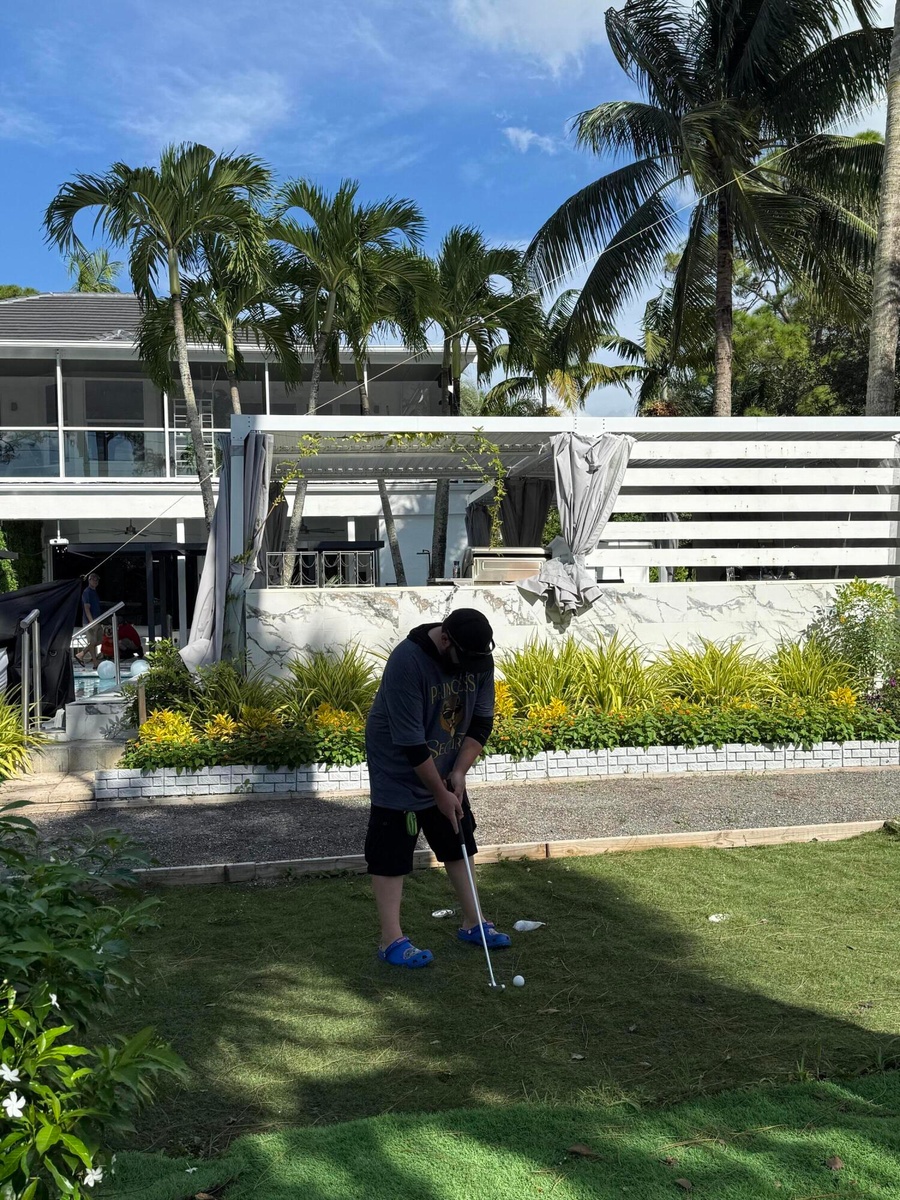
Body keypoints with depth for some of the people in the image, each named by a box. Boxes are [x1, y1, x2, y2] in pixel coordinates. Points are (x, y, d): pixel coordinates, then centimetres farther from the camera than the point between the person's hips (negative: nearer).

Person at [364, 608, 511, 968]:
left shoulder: (479, 658, -11)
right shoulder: (407, 662, -31)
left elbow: (482, 721, -2)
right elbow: (410, 741, -29)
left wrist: (459, 771, -12)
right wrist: (440, 793, -22)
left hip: (447, 773, 7)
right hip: (400, 773, -7)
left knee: (460, 844, 14)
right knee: (391, 853, -3)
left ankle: (472, 924, 27)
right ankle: (391, 941, 4)